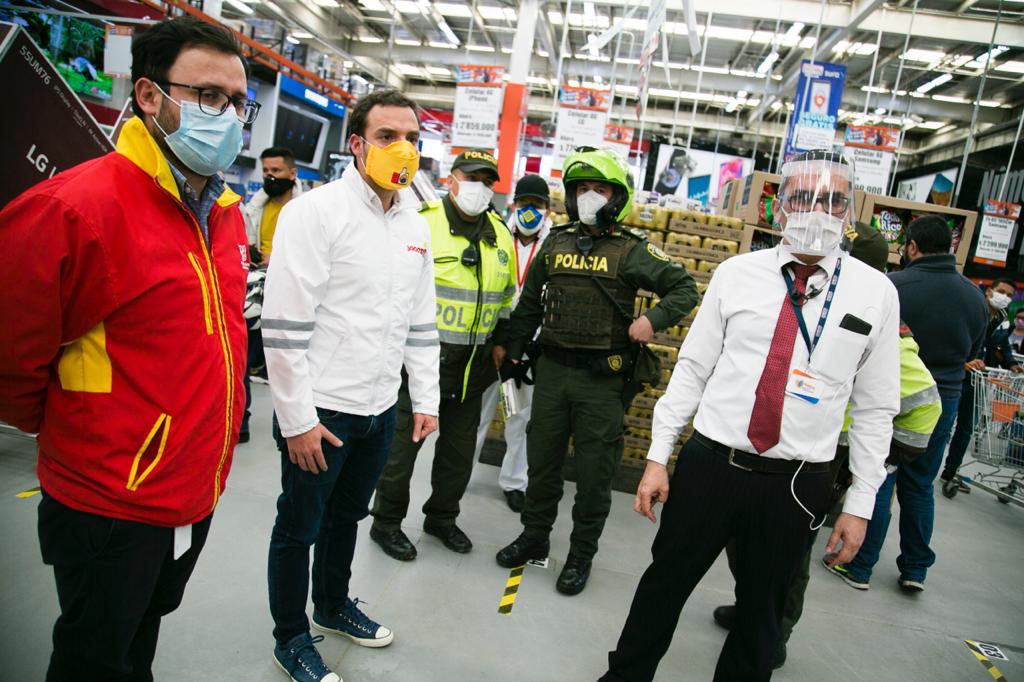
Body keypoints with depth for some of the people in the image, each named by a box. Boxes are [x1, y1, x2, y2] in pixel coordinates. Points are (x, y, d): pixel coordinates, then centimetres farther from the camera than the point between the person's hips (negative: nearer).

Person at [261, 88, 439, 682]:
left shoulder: (415, 225, 8)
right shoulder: (316, 211, -14)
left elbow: (421, 321, 13)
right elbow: (285, 324, -18)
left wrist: (425, 399, 10)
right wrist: (297, 418, -17)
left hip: (381, 410, 6)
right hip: (322, 410, -6)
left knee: (347, 516, 23)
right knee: (300, 527, 12)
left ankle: (333, 606, 46)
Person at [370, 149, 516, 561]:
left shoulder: (501, 236, 8)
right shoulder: (423, 224, -9)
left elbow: (507, 298, 18)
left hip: (473, 365, 6)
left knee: (460, 447, 16)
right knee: (403, 442, 5)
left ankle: (442, 516, 35)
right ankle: (386, 522, 24)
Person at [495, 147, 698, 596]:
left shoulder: (632, 251, -3)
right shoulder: (556, 243, 10)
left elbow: (685, 289, -2)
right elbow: (529, 304, 17)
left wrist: (654, 319, -19)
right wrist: (513, 352, 17)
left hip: (602, 379, -4)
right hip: (551, 369, 4)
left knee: (594, 473, 5)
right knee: (542, 459, 15)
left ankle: (581, 555, 23)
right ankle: (534, 535, 34)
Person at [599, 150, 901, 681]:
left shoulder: (876, 293, -1)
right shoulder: (736, 273, -1)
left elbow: (875, 408, 2)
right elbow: (692, 369, 0)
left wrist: (860, 503, 2)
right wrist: (657, 458, -1)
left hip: (796, 484, 0)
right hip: (709, 464, 1)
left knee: (762, 608, 17)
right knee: (665, 582, 14)